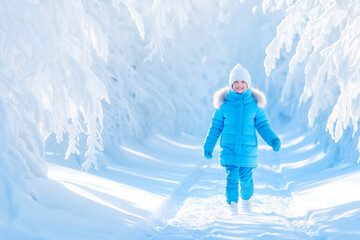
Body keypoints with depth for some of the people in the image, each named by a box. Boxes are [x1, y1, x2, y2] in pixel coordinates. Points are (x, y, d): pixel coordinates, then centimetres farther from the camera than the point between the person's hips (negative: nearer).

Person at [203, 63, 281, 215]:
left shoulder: (255, 103, 4)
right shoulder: (224, 103, 2)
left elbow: (262, 125, 9)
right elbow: (216, 126, 8)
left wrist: (273, 140, -5)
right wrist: (208, 145, 4)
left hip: (248, 150, 1)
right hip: (229, 149, 0)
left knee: (246, 178, 3)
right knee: (231, 178, -8)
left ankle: (246, 199, 32)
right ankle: (232, 206, 3)